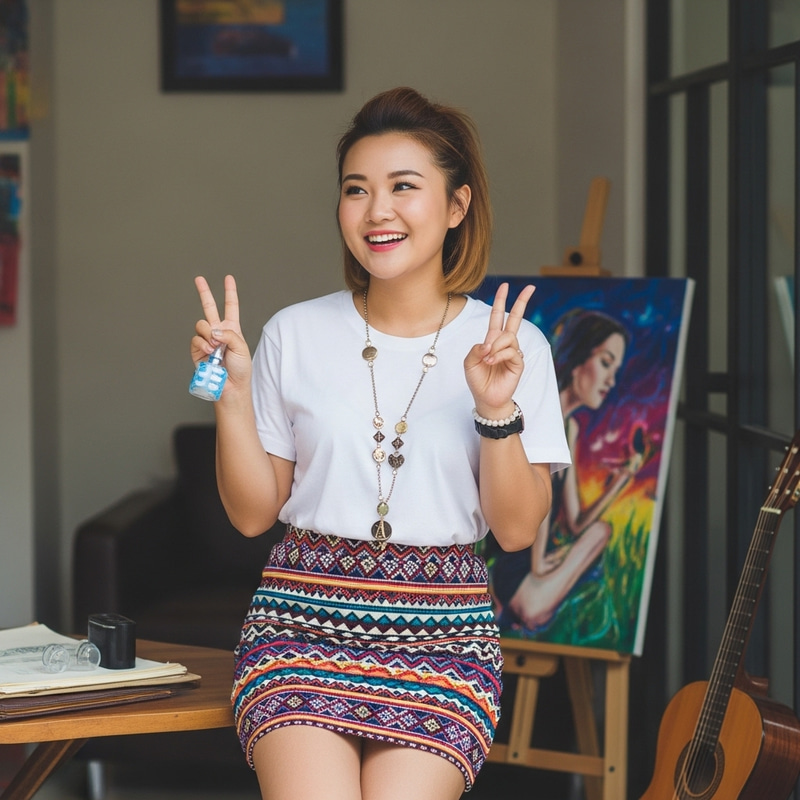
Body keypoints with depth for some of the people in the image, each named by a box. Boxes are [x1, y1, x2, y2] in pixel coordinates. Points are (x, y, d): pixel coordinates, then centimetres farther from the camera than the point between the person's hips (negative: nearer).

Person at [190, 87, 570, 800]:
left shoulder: (512, 344, 3)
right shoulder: (297, 334, 6)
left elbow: (517, 530, 0)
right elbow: (252, 514, 8)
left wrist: (497, 412, -14)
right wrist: (232, 393, -4)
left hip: (443, 634, 0)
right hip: (303, 614, 1)